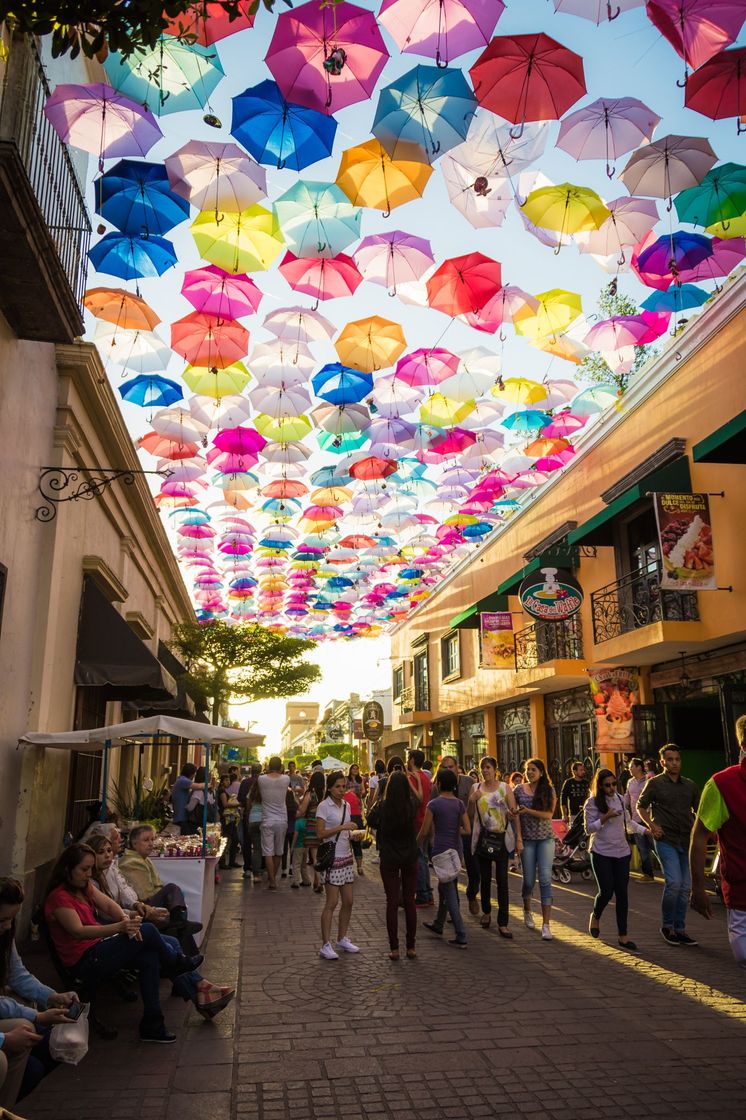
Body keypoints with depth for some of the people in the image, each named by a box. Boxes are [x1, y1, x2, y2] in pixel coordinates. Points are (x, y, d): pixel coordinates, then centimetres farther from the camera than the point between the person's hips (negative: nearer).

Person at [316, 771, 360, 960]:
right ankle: (326, 945, 3)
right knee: (332, 903, -5)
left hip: (346, 857, 7)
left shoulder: (346, 805, 11)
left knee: (348, 901, 9)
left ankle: (342, 939, 23)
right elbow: (320, 834, -18)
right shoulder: (324, 806, -10)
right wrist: (342, 827, -24)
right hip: (332, 858, -7)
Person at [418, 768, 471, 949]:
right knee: (444, 887, 23)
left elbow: (424, 831, -8)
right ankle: (438, 924, 37)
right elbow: (467, 830, -1)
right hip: (456, 849, 6)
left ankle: (461, 937, -2)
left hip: (441, 850, -6)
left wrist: (417, 846, 9)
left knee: (449, 893, -1)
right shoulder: (460, 804, 1)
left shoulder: (433, 804, -12)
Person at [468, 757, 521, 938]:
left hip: (501, 838, -2)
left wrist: (519, 838, -8)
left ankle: (503, 923, 1)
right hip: (482, 838, 2)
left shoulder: (505, 788, -1)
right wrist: (472, 800, -11)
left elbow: (514, 813, -3)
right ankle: (486, 911, 34)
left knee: (502, 881, -4)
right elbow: (470, 814, 8)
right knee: (485, 879, 13)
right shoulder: (475, 788, 5)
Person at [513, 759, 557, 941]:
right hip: (527, 839, 1)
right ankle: (527, 911, 34)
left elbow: (549, 814, -10)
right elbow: (512, 811, 8)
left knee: (545, 879, -8)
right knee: (529, 880, 6)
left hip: (545, 838, -1)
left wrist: (528, 811, -22)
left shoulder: (549, 790, -2)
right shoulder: (519, 790, 1)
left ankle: (546, 924, -4)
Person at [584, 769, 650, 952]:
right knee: (607, 891, -7)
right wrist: (605, 818, -21)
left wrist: (645, 830, 11)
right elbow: (588, 828, -10)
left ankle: (623, 936, 11)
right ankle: (595, 916, 26)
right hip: (601, 853, -4)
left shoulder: (620, 799, 8)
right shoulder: (592, 803, -8)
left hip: (622, 852, 5)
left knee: (622, 893, 3)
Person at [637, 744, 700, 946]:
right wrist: (652, 825, -6)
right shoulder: (655, 783, -2)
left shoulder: (690, 785, 10)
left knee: (685, 887, 7)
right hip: (666, 840, -5)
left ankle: (680, 929, 19)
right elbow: (641, 806, 7)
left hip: (687, 841, 5)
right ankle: (666, 926, 3)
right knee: (673, 882, -15)